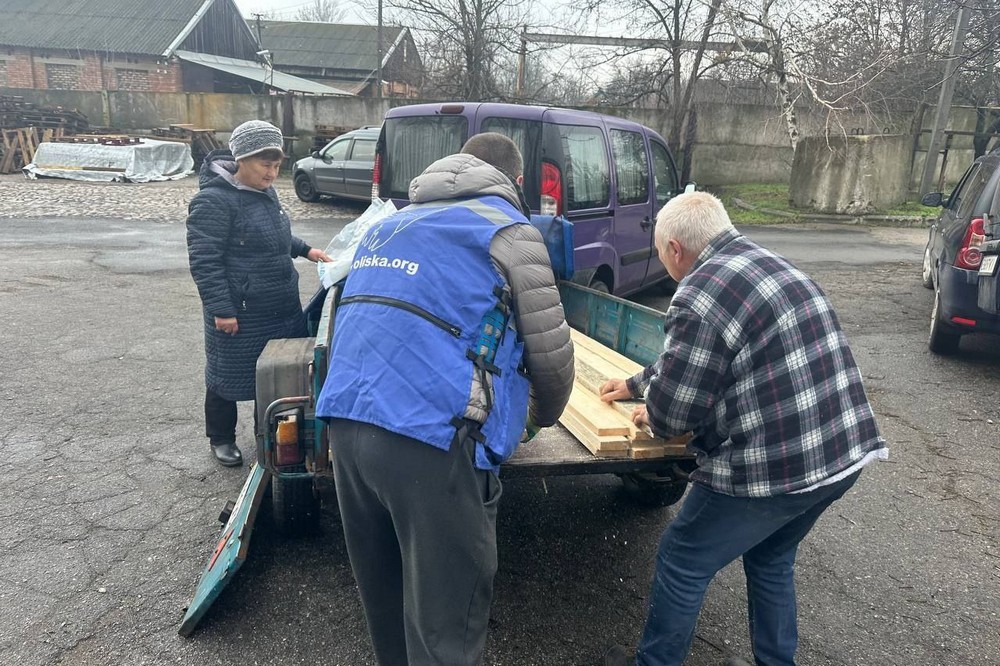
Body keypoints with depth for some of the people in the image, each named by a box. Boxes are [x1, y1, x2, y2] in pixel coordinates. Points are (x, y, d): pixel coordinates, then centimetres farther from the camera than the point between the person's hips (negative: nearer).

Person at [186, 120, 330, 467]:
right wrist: (221, 309, -21)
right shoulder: (214, 200, -18)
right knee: (228, 376, 10)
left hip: (283, 309, 8)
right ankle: (221, 439, 31)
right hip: (239, 315, -8)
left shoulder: (265, 191, 9)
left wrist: (305, 249, 11)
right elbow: (204, 260, -20)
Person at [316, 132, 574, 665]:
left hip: (347, 422, 7)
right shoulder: (508, 231, 3)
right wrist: (544, 415, 26)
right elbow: (551, 354, 5)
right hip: (431, 440, -7)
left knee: (383, 601, 24)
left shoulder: (388, 225, 23)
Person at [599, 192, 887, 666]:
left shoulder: (700, 296, -18)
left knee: (681, 563, 11)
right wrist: (635, 384, 32)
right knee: (771, 559, 28)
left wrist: (654, 416, 8)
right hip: (846, 451, 9)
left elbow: (674, 412, -14)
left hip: (774, 467, -9)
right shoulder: (770, 264, 13)